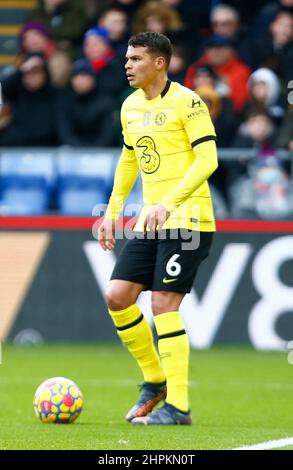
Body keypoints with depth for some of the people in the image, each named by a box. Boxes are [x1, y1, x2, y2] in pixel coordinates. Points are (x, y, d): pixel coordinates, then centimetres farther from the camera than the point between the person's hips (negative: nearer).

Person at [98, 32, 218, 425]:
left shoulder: (186, 102, -11)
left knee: (164, 304, -11)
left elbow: (207, 159, -18)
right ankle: (155, 380, 17)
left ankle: (177, 405, -5)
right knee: (117, 297, 0)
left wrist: (167, 204, -26)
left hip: (187, 219, -8)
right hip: (150, 222, 8)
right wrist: (112, 211, 20)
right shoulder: (130, 107, 12)